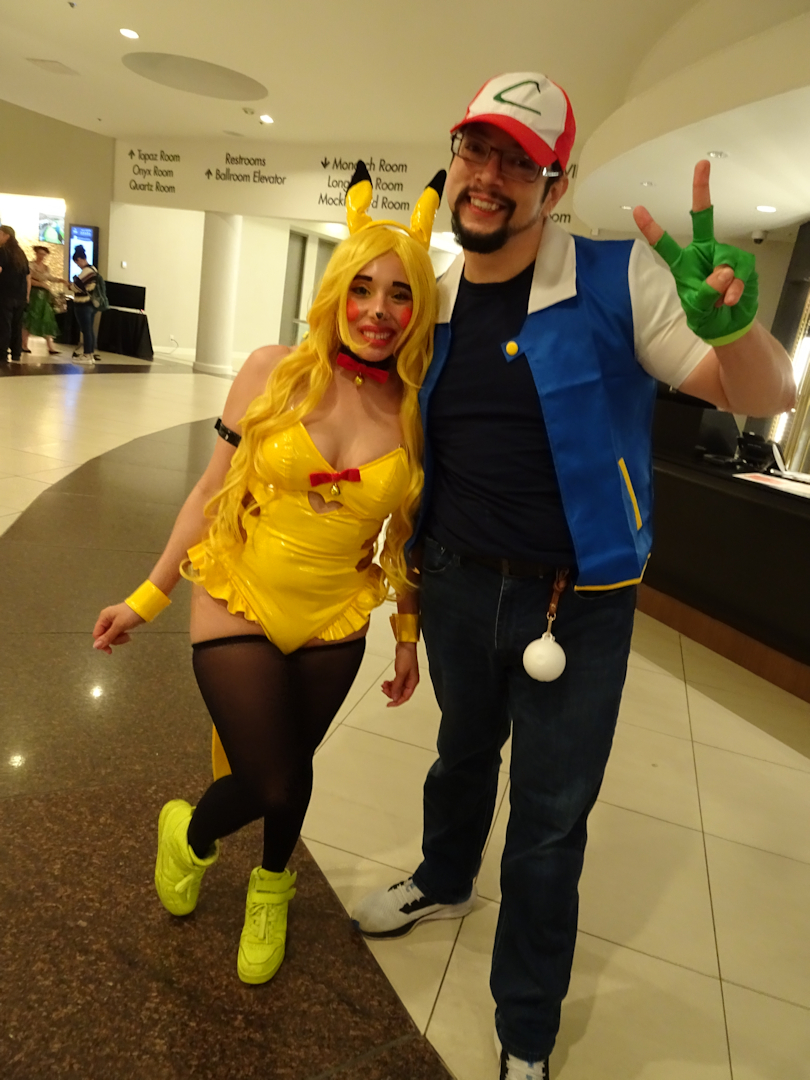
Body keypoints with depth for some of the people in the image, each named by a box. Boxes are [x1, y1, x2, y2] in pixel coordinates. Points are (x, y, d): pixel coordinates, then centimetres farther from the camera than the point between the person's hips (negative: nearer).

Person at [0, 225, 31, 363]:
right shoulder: (21, 253, 16)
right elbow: (28, 277, 17)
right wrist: (26, 295, 19)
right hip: (20, 296, 7)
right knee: (17, 326, 9)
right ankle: (16, 355, 10)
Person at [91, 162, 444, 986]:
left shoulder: (419, 411, -7)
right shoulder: (275, 372, -11)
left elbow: (410, 535, 3)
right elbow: (212, 491, -4)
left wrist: (408, 637, 10)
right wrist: (148, 596, 0)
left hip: (334, 622, 2)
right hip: (239, 603, -1)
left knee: (289, 770, 18)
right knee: (270, 785, -1)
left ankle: (272, 888, 53)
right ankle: (188, 834, 40)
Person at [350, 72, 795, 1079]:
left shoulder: (619, 280, -12)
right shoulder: (431, 302, 3)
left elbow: (762, 396, -13)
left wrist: (732, 320, -34)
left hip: (576, 600, -3)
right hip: (456, 582, 4)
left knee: (550, 818, 10)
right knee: (462, 750, 26)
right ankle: (443, 882, 57)